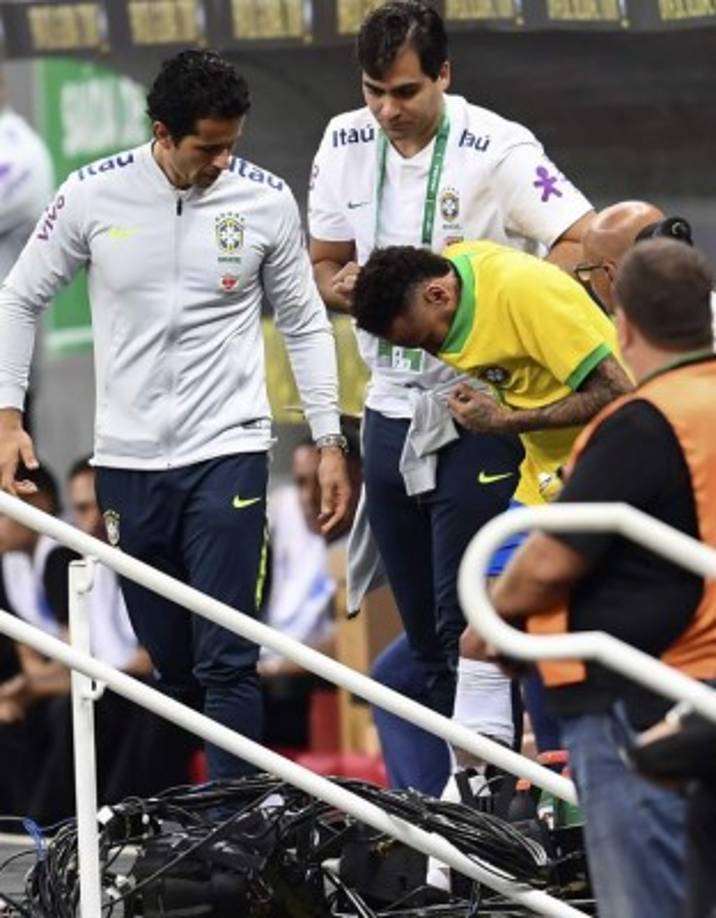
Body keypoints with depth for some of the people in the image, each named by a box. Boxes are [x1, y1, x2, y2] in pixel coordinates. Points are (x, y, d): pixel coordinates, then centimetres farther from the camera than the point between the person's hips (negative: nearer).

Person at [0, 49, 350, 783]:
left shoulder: (265, 200, -3)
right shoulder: (93, 196, -4)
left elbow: (304, 324, 8)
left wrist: (329, 442, 5)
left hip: (227, 452, -1)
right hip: (127, 461, 2)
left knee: (226, 660, -10)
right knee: (171, 664, 9)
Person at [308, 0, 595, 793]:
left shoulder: (496, 149, -14)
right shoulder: (345, 143, 4)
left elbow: (585, 244, -15)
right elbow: (324, 261, 15)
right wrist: (342, 287, -10)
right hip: (390, 411, 6)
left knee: (470, 628, -9)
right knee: (423, 632, 11)